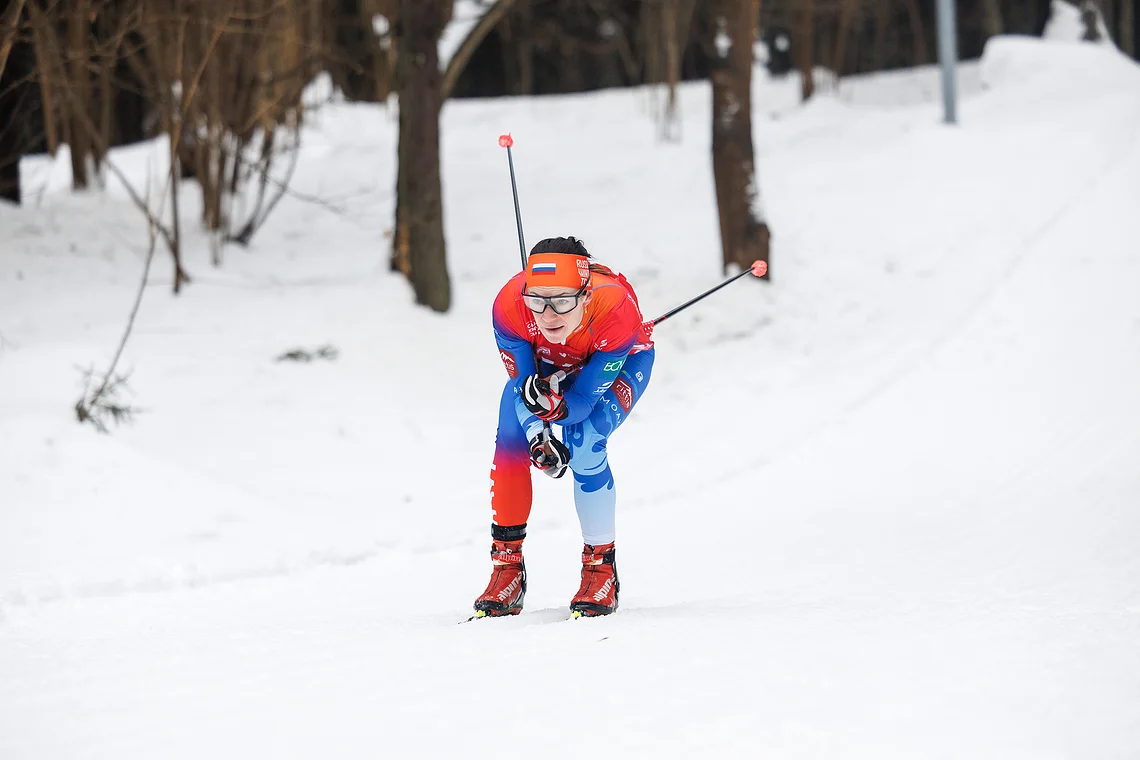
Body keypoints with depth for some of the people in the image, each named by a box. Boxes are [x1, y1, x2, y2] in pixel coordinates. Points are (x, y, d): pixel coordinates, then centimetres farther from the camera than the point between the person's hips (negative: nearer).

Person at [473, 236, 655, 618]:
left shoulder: (616, 310, -42)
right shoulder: (509, 306, -36)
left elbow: (587, 397, -34)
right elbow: (522, 385, -23)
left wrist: (556, 407, -54)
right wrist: (537, 438, -39)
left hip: (621, 361, -3)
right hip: (542, 362, 3)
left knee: (584, 445, -26)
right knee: (510, 443, -16)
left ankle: (601, 568, -9)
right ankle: (506, 565, -1)